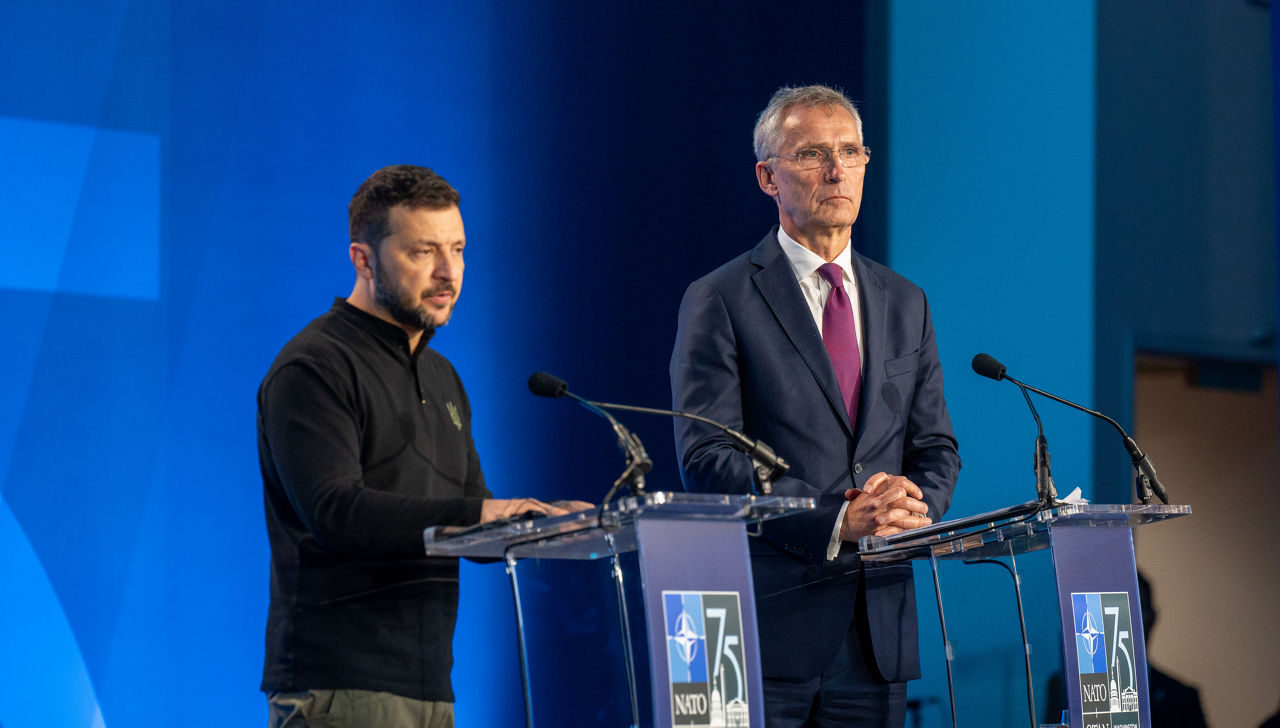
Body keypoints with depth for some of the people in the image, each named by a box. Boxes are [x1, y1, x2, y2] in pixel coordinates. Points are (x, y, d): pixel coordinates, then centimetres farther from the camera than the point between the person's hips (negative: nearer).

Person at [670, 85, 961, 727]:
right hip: (769, 619, -4)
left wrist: (913, 507, -7)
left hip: (878, 626, 5)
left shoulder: (904, 305, 17)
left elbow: (936, 449, 17)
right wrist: (836, 519, -18)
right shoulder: (719, 302, 0)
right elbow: (706, 459, -9)